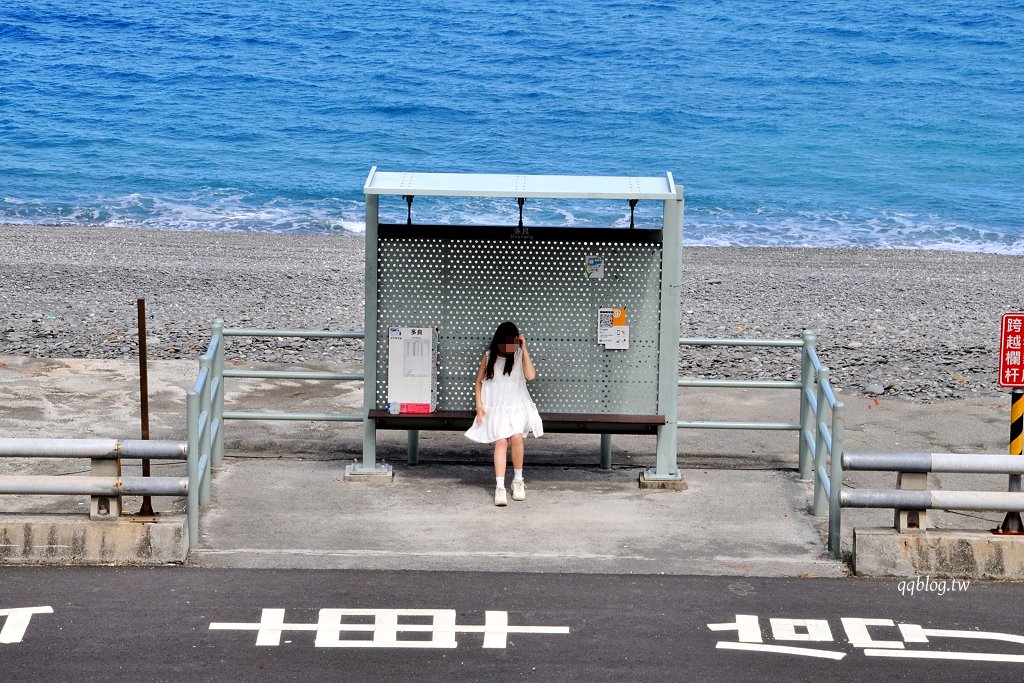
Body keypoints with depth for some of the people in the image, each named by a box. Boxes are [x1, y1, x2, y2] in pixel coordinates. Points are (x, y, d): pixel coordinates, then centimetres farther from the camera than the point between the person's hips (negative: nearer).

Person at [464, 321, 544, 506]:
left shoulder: (520, 355, 4)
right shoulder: (489, 356, 6)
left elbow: (531, 375, -13)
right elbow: (478, 381, 12)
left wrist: (524, 349, -11)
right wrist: (479, 404, -1)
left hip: (517, 405, 0)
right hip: (495, 406, 0)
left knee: (516, 436, -26)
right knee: (501, 441, -20)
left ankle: (518, 480, -6)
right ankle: (500, 487, -20)